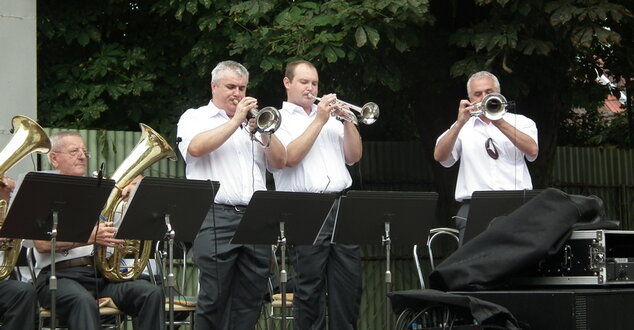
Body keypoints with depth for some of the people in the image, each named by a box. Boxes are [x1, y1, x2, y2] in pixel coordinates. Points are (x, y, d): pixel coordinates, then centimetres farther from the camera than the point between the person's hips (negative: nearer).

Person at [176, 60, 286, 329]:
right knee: (215, 298, -7)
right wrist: (236, 120, -7)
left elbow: (279, 162, 15)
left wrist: (265, 133, -3)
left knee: (250, 301, 2)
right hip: (216, 218, -4)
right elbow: (196, 147, -12)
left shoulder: (256, 122, 23)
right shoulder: (195, 118, 10)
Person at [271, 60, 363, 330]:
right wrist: (319, 121, -8)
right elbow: (290, 157, -10)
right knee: (310, 288, -3)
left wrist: (347, 121, 0)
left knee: (349, 283, 2)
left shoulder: (331, 117, 21)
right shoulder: (279, 120, 7)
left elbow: (353, 156, 13)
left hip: (341, 206, 4)